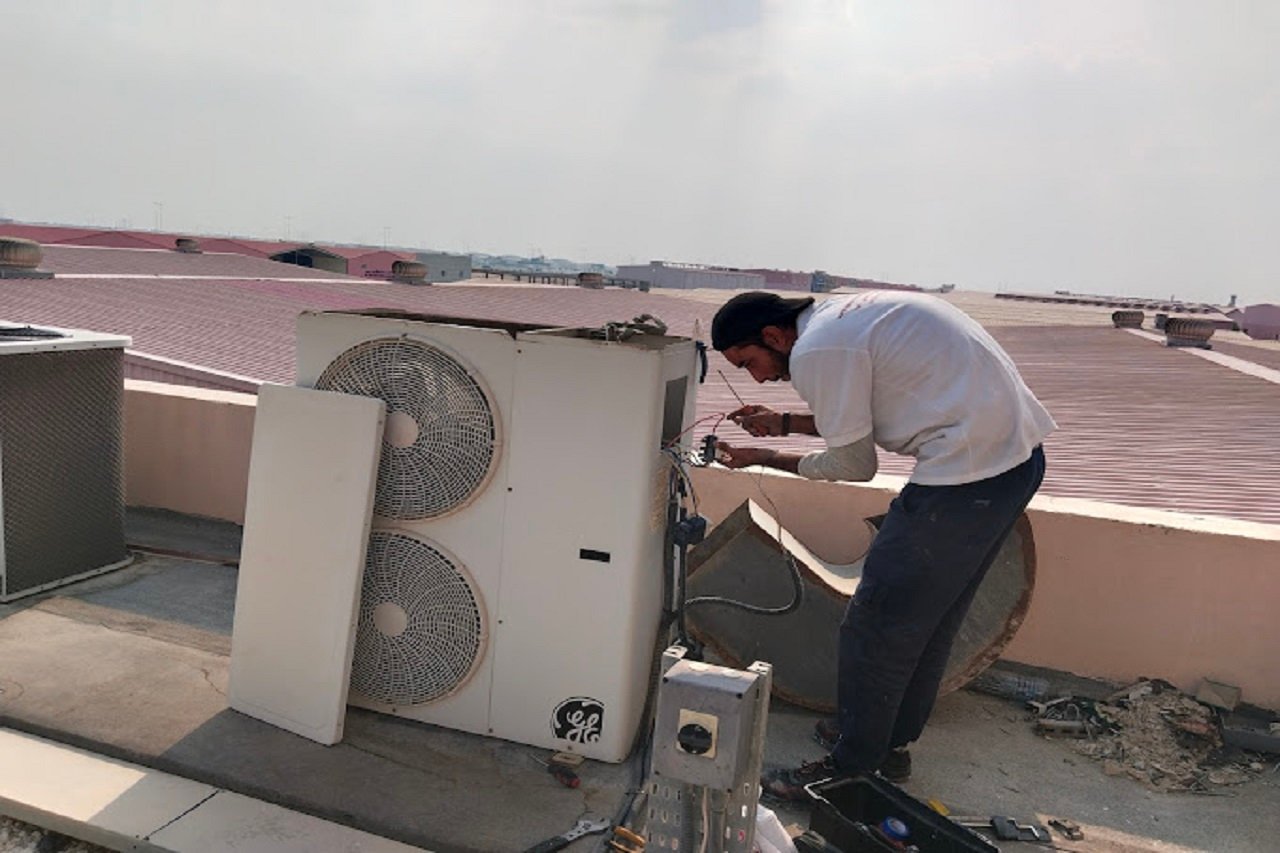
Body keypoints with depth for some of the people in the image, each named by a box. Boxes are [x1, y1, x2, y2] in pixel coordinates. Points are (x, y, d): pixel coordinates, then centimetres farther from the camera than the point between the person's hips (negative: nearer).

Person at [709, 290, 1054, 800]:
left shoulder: (817, 351, -13)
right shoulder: (840, 315, 16)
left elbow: (854, 465, -5)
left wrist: (765, 459, 6)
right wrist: (784, 423, 26)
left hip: (968, 473, -10)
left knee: (876, 627, 2)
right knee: (932, 617, 21)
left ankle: (850, 768, 17)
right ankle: (891, 743, 36)